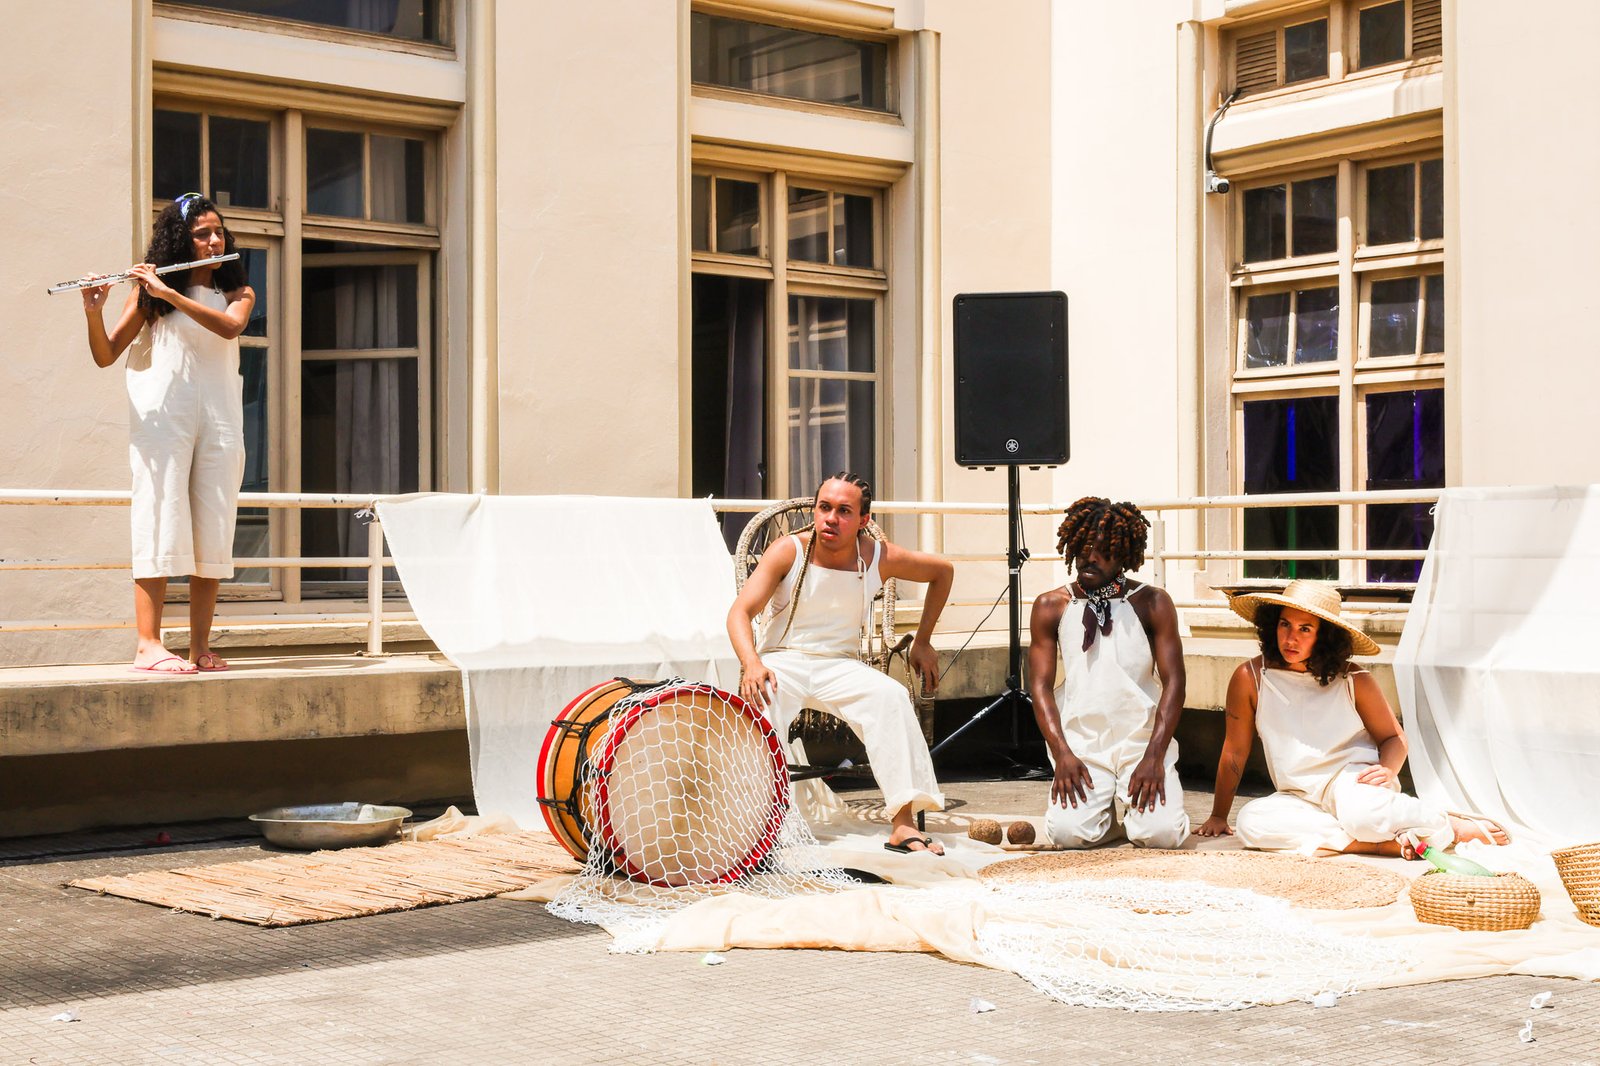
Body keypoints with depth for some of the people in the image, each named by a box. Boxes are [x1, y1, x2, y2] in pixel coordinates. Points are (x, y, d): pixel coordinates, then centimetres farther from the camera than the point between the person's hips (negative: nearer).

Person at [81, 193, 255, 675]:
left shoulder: (238, 292, 12)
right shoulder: (149, 293, 7)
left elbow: (230, 327, -12)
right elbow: (106, 355, 2)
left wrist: (169, 292, -18)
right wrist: (94, 312, -17)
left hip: (220, 418, 3)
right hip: (163, 414, -3)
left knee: (213, 533, 0)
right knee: (161, 524, -10)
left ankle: (201, 647, 3)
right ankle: (148, 646, -13)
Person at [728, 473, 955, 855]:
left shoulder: (878, 557, -2)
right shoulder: (788, 552, -8)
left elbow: (943, 571, 16)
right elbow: (740, 611, -17)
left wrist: (922, 642, 15)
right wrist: (751, 663, -37)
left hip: (840, 666, 2)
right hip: (782, 661, -2)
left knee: (891, 695, -29)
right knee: (760, 700, -37)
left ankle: (904, 825, -32)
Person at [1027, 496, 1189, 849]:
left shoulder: (1152, 604, 2)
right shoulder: (1051, 607, 6)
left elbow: (1173, 683, -3)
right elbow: (1040, 685, 1)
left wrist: (1154, 758, -14)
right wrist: (1062, 754, -13)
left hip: (1143, 743, 0)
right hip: (1081, 747, 1)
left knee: (1161, 833, -22)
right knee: (1069, 832, -22)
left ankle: (1134, 803, 16)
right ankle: (1102, 805, 16)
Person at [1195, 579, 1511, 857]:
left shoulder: (1353, 680, -2)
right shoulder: (1250, 678, -4)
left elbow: (1394, 737, 8)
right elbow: (1235, 752, 4)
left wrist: (1387, 770, -14)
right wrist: (1218, 816, 7)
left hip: (1353, 779, -2)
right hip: (1301, 799, 2)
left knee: (1359, 809, -39)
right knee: (1251, 821, -31)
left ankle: (1452, 827, -14)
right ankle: (1387, 842, -31)